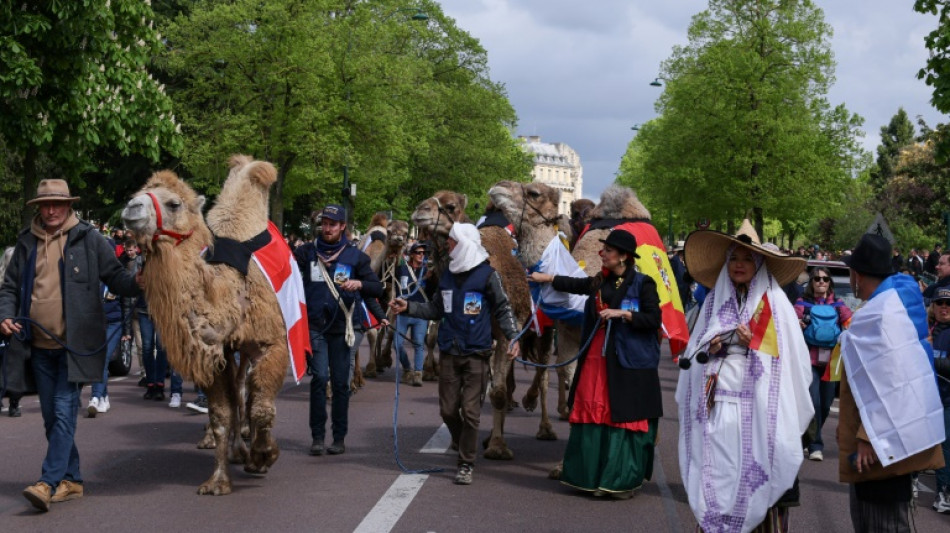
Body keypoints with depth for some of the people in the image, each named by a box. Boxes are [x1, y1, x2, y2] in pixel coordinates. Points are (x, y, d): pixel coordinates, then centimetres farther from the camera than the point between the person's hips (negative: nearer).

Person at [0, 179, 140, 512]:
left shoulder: (89, 239, -1)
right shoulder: (27, 243, 10)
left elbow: (115, 278, -1)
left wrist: (138, 284, -21)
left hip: (74, 344, -5)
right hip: (38, 344, 5)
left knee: (64, 411, -11)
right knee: (51, 415, 10)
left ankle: (49, 482, -11)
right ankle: (71, 481, 21)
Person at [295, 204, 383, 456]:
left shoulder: (355, 255, 2)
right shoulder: (307, 251, 4)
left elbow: (377, 288, -2)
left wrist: (359, 284, -21)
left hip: (341, 326, 1)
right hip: (314, 325, 0)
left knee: (340, 382, 5)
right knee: (320, 377, -9)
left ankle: (339, 437, 15)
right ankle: (317, 436, 1)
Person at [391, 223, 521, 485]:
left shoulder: (487, 275, -5)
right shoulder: (447, 275, 11)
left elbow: (503, 309, -1)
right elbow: (436, 309, 19)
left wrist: (513, 337, -14)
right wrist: (408, 307, 8)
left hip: (476, 354, -5)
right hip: (449, 352, 5)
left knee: (470, 411, -4)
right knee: (448, 408, 7)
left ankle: (466, 464, 7)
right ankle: (460, 442, 34)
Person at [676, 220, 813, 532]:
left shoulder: (775, 303, 2)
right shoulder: (716, 301, 14)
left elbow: (791, 357, -2)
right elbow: (693, 356, 17)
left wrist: (755, 343, -13)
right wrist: (710, 350, -3)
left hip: (759, 410, -4)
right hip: (716, 409, 4)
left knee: (757, 482, -6)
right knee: (717, 481, 3)